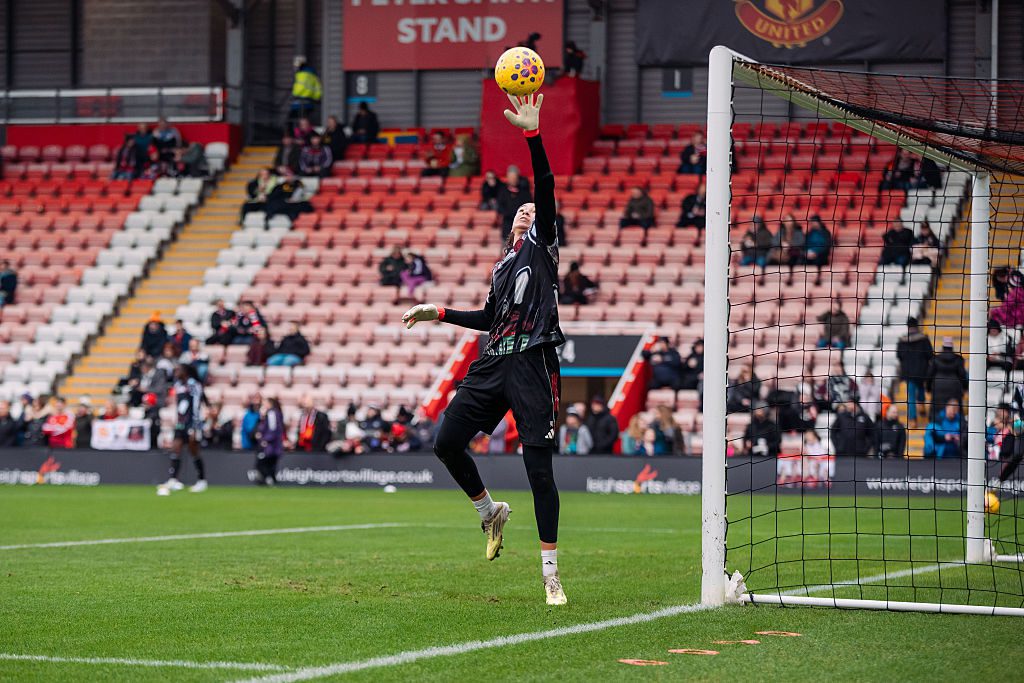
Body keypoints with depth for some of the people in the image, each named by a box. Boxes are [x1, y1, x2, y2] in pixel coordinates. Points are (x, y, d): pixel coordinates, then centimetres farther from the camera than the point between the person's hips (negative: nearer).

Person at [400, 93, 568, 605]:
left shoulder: (542, 246, 4)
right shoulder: (501, 267, 24)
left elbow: (546, 188, -10)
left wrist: (532, 132, -18)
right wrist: (438, 312, 31)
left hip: (533, 365, -7)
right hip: (494, 364, 7)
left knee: (539, 467, -9)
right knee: (447, 442, 1)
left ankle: (551, 573, -5)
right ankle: (490, 511, 27)